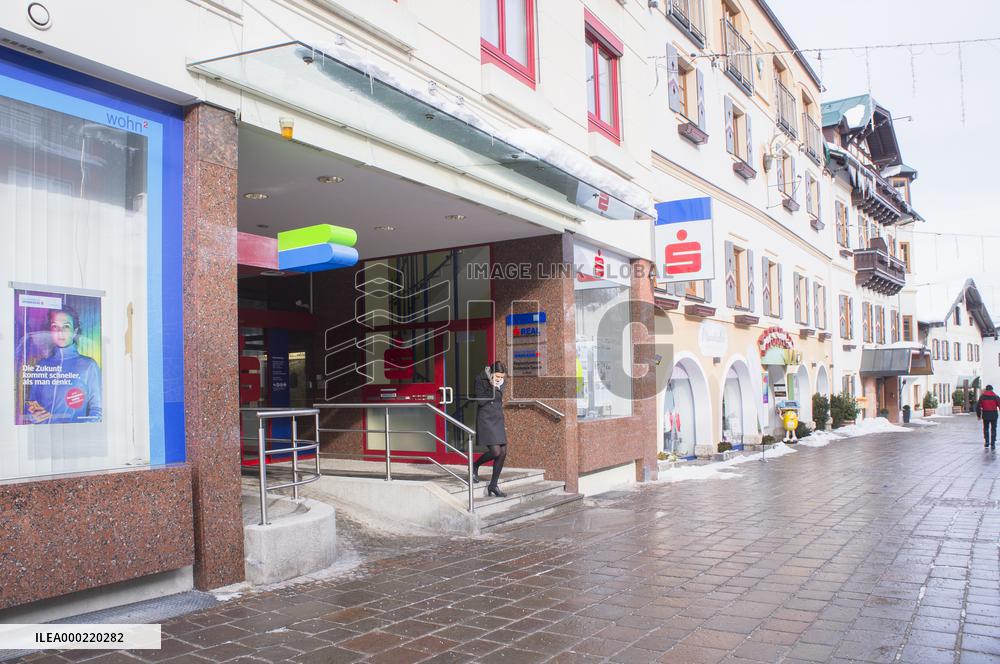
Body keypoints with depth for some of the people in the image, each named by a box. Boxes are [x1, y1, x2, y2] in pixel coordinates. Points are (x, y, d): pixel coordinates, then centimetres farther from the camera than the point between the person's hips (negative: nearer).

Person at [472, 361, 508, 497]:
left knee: (503, 452, 1)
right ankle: (475, 466, 13)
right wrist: (492, 389, -18)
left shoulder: (500, 383, 10)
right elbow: (481, 401, -15)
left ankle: (493, 485, 11)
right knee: (495, 451, -16)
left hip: (498, 420, 7)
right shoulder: (480, 380, -9)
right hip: (485, 420, -7)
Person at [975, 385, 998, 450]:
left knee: (986, 429, 16)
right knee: (993, 429, 5)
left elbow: (978, 406, 1)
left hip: (985, 415, 1)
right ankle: (992, 444, 2)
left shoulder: (982, 396, 1)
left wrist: (979, 415, 9)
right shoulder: (995, 396, -2)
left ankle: (987, 442, 11)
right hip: (994, 415, -1)